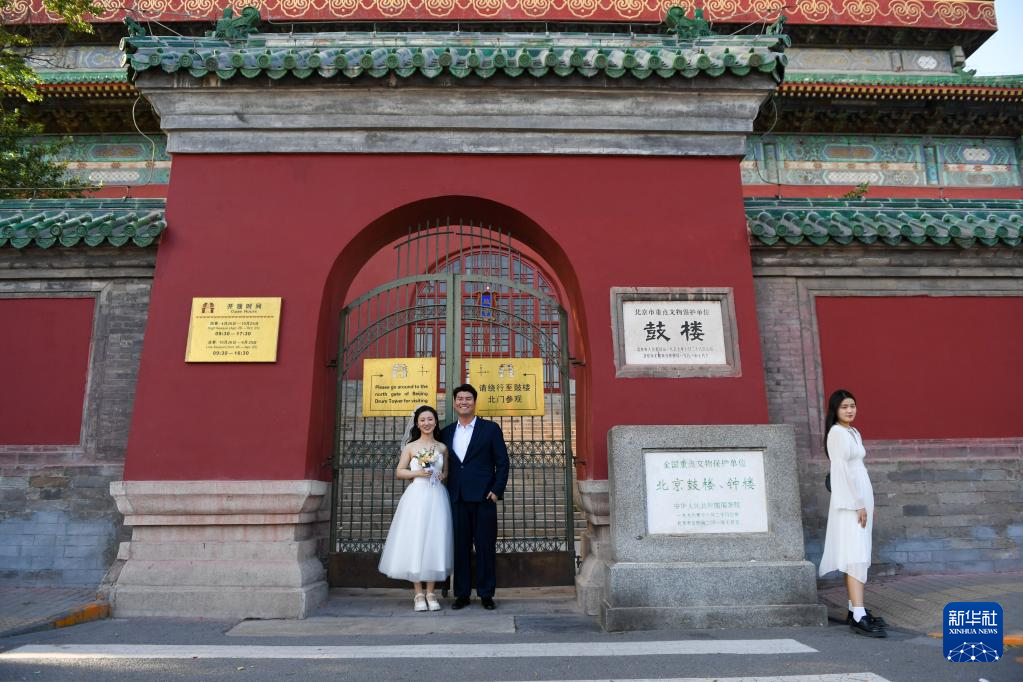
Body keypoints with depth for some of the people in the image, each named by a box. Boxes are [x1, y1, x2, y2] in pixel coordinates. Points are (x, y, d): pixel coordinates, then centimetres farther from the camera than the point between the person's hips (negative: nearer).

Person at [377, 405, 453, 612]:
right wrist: (418, 473, -11)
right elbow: (399, 472, 4)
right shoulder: (410, 447, 3)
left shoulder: (442, 447, 10)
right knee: (414, 542, -3)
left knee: (434, 542, 2)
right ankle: (418, 594, 8)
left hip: (437, 497, 2)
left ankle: (430, 593, 13)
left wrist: (442, 476, -4)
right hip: (416, 497, -2)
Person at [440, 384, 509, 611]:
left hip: (483, 498, -3)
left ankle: (486, 594, 13)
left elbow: (502, 462, 1)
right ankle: (461, 594, 16)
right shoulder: (446, 432, 13)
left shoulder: (490, 428, 4)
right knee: (460, 547, 6)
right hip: (456, 499, 3)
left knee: (486, 547, 2)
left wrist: (497, 490, -8)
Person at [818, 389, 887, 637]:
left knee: (858, 556, 10)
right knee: (855, 556, -14)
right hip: (849, 501, -9)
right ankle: (859, 617, -17)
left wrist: (867, 503, 16)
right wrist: (858, 504, -17)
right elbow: (842, 470, -15)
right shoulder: (837, 433, -10)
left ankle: (855, 609, 16)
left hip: (861, 497, 9)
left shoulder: (854, 433, 17)